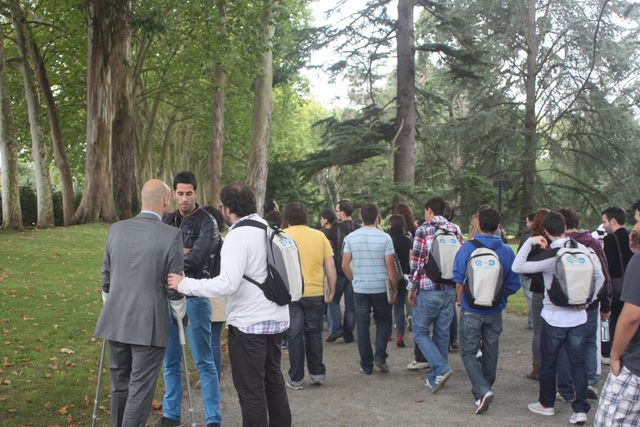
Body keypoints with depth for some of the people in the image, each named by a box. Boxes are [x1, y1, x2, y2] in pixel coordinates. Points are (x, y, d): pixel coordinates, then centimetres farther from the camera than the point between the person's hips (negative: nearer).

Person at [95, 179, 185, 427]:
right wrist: (181, 317, 9)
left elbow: (106, 278, 10)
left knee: (120, 385, 18)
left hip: (116, 322, 5)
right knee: (140, 390, 2)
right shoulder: (171, 236, -12)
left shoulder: (116, 229, 3)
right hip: (149, 325, -5)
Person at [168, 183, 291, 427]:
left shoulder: (238, 235, -15)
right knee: (273, 381, 20)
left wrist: (185, 284, -17)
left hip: (249, 324, -9)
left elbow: (227, 283, -24)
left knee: (251, 389, -1)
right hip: (276, 319, 9)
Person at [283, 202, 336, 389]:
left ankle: (296, 378, 11)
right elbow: (331, 266, 3)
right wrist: (332, 291, 11)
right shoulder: (319, 235, 5)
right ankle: (317, 373, 22)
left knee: (294, 334, 6)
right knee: (314, 332, 17)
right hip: (315, 292, 2)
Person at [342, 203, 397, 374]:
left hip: (360, 289, 1)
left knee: (362, 326, 9)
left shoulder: (351, 238, -1)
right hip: (381, 288, -1)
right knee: (383, 322, 18)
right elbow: (390, 267, -7)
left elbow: (345, 265, 0)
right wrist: (395, 289, 3)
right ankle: (380, 357, 4)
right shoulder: (385, 238, -8)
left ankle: (366, 365, 13)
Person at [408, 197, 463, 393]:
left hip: (428, 290, -5)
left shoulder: (423, 230, -8)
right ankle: (435, 377, 18)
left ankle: (441, 369, -10)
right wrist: (456, 285, 17)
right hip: (450, 290, 5)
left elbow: (417, 262, -10)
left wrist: (411, 288, -1)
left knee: (420, 332, 6)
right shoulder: (456, 230, 8)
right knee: (442, 334, 12)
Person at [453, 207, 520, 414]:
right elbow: (513, 285, -2)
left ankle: (482, 391, -12)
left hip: (471, 310, -3)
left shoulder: (467, 248, -12)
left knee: (468, 352, 5)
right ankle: (484, 388, 32)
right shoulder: (507, 251, -5)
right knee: (490, 352, 18)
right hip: (495, 311, 3)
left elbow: (458, 279, -8)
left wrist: (462, 302, 6)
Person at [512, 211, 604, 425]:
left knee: (548, 363, 13)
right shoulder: (583, 250, -3)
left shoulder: (549, 257, -18)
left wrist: (529, 242, -14)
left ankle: (547, 404, 26)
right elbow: (599, 277, 6)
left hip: (554, 318, -4)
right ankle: (580, 409, 9)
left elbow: (517, 267, -20)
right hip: (578, 317, 4)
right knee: (578, 363, 10)